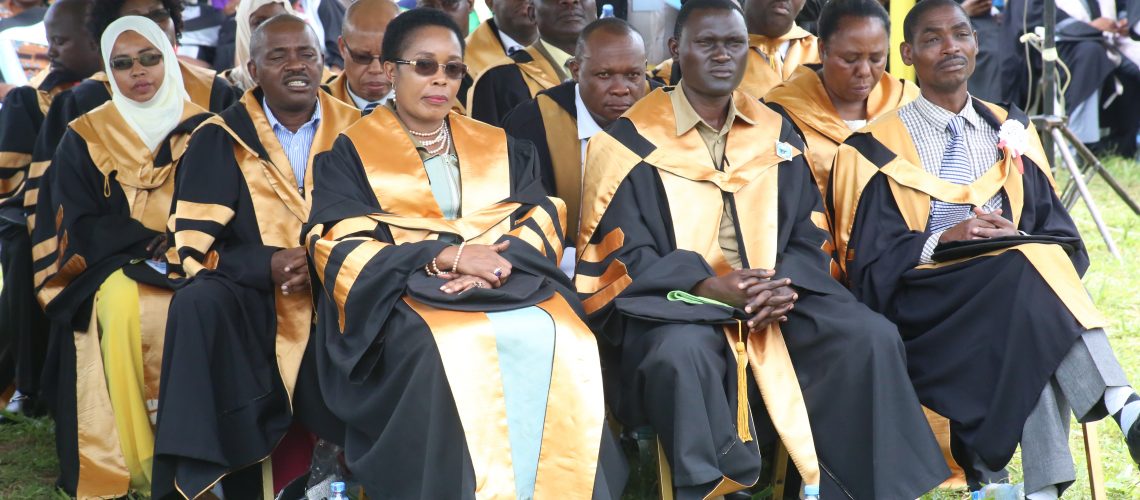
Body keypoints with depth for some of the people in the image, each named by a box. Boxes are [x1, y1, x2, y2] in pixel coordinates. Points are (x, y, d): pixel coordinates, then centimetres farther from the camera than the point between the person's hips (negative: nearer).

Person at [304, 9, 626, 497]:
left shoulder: (500, 147, 21)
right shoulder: (351, 153, 10)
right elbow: (342, 249, -3)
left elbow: (541, 224, 9)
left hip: (510, 282, 3)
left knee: (563, 343, -30)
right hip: (408, 290, -3)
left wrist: (491, 262, -14)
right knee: (457, 353, -37)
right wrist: (446, 256, -15)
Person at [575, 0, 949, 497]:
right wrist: (710, 286, -21)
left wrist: (785, 287, -13)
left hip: (776, 300, 4)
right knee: (683, 353, -39)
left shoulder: (776, 134, 13)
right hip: (674, 300, -4)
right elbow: (619, 254, -7)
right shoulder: (634, 138, -2)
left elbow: (808, 234, 10)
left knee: (872, 338, -18)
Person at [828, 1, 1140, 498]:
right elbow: (870, 264, -1)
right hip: (927, 309, -3)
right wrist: (944, 241, -17)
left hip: (1022, 282, 3)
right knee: (1028, 271, -33)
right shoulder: (879, 147, 6)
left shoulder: (1012, 132, 18)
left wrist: (1018, 240, -12)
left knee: (1037, 338, -34)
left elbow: (1060, 236, 11)